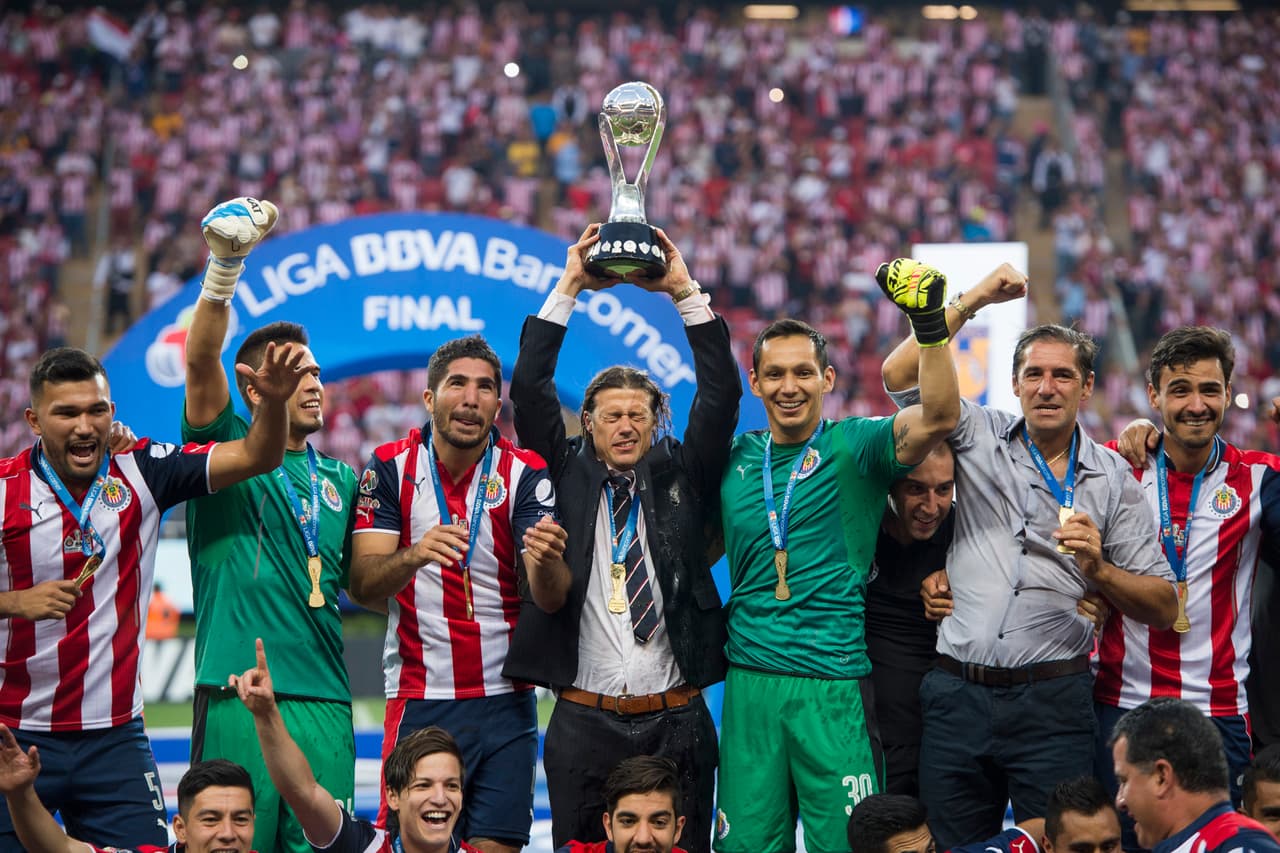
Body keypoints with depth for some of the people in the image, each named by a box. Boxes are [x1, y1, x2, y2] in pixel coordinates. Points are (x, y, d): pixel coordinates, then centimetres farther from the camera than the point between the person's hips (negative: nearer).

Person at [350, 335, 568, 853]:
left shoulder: (525, 474, -2)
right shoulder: (391, 466, -2)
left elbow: (550, 599, -11)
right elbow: (362, 585, -9)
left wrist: (548, 562, -35)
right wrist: (414, 556, -30)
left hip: (505, 700, 1)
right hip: (419, 702, -1)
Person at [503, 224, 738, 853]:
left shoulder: (682, 479, 8)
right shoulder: (568, 479, 8)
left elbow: (720, 395, 0)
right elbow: (530, 393, 0)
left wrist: (684, 292, -5)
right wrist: (568, 289, -3)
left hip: (677, 722, 0)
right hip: (584, 722, 0)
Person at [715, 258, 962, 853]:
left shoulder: (853, 447, 0)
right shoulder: (734, 458, 12)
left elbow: (939, 415, -17)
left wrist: (930, 325, -29)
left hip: (836, 685, -3)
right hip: (750, 684, 3)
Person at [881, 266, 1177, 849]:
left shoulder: (1112, 479, 6)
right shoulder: (981, 437, 8)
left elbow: (1163, 608, 5)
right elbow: (900, 374, -3)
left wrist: (1097, 570, -12)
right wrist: (974, 300, -4)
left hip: (1053, 703, -1)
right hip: (959, 695, 1)